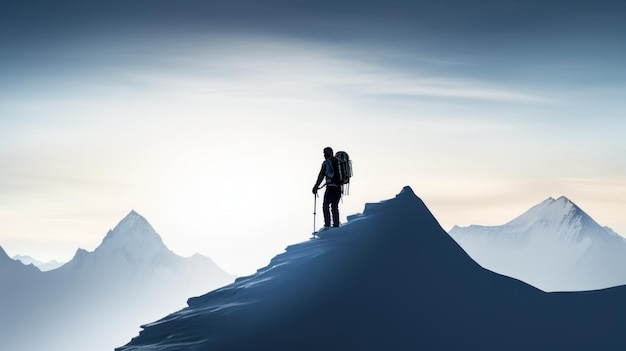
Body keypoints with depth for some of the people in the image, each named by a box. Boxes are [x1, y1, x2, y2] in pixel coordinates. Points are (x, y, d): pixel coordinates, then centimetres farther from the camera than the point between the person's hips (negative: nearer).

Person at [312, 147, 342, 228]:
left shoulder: (326, 162, -5)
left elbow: (321, 176, -8)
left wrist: (316, 187, -2)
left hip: (331, 187, -6)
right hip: (339, 187, 6)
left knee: (326, 205, 0)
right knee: (335, 206, 14)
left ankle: (327, 225, -9)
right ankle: (336, 225, 11)